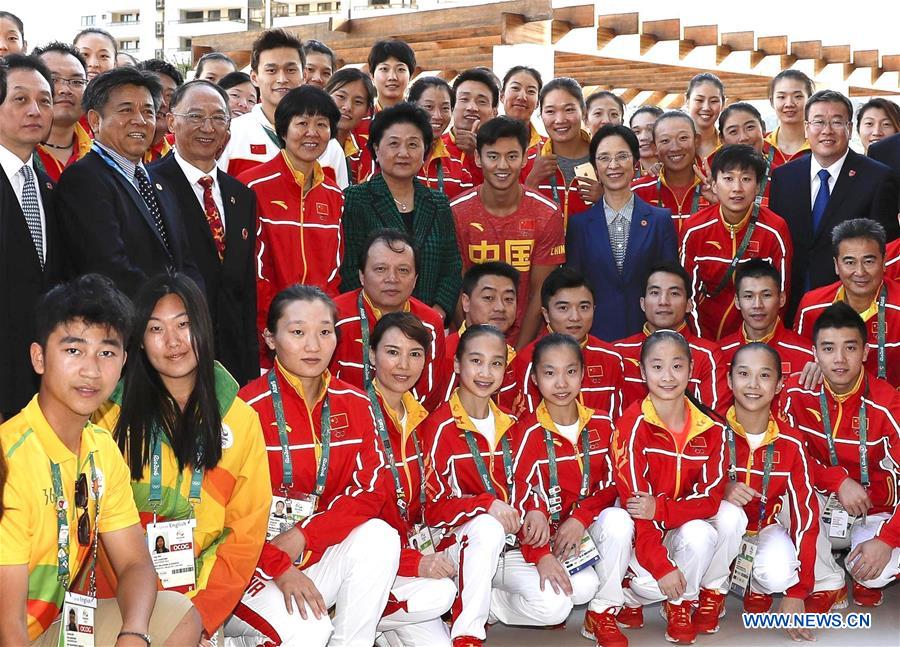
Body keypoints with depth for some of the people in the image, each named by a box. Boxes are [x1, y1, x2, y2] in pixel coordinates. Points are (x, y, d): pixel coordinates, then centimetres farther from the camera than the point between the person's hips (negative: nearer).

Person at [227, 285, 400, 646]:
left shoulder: (354, 404, 2)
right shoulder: (249, 407, -14)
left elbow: (369, 491, -3)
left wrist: (301, 537, -16)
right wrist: (279, 567, -20)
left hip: (315, 556, 5)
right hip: (252, 563, -5)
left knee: (377, 536, -21)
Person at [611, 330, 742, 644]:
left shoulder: (710, 428, -6)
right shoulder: (632, 426, -19)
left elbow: (711, 496, -11)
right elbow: (635, 502, -21)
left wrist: (659, 509, -30)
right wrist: (663, 567, -26)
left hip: (687, 520, 4)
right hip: (640, 528, -4)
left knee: (732, 515, -23)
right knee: (699, 535, -31)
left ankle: (712, 593, 2)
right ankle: (629, 597, -4)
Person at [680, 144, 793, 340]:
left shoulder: (775, 231, -9)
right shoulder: (695, 229, -5)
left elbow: (780, 292, -3)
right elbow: (688, 290, 0)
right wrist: (703, 343, -5)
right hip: (707, 333, 1)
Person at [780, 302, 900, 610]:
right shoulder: (797, 392, -12)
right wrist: (839, 480, -23)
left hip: (871, 516, -2)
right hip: (819, 510, 2)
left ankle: (867, 579, 10)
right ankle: (827, 584, -7)